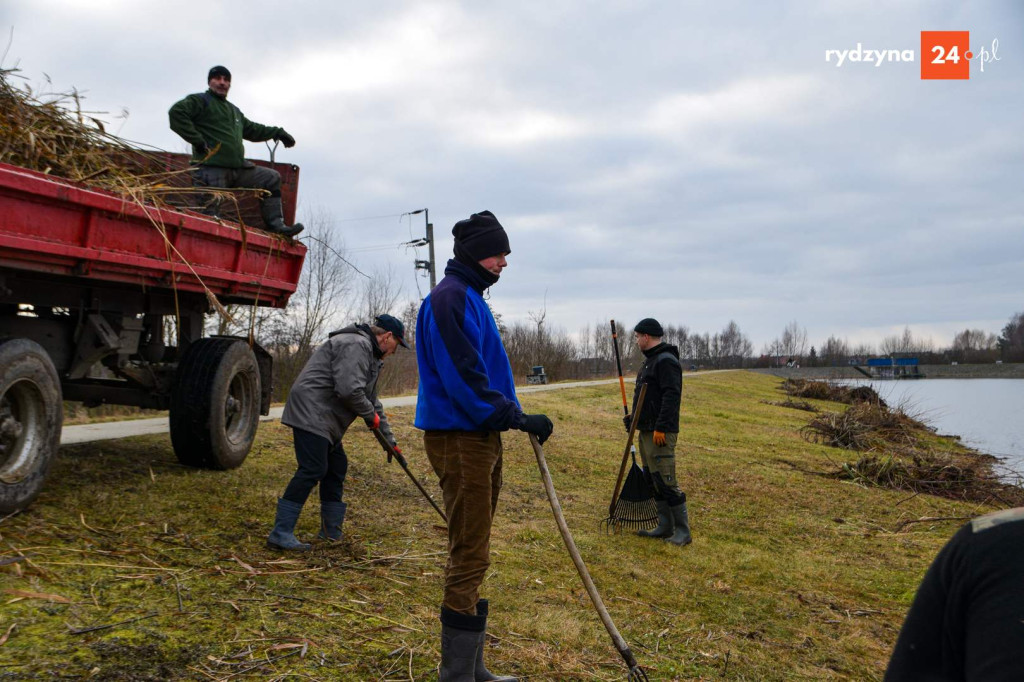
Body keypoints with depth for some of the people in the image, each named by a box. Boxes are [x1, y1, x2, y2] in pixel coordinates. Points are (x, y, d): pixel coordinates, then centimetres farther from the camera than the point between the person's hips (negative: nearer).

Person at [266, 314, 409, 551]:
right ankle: (280, 534, -14)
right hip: (311, 412, -11)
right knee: (312, 470, -15)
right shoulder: (356, 345, -14)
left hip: (323, 418, 11)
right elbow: (349, 390, -25)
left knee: (336, 467, 15)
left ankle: (331, 532, 23)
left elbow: (372, 401, 28)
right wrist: (371, 415, -8)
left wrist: (389, 439, 28)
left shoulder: (370, 354, 22)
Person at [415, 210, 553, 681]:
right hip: (459, 440, -11)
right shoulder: (450, 297, -14)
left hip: (481, 436, 11)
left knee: (471, 557, 16)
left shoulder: (471, 297, 19)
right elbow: (464, 378, -22)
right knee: (469, 559, -5)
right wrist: (516, 417, -19)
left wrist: (514, 416, 14)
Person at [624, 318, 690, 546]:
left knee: (665, 481, -9)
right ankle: (665, 527, 20)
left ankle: (683, 531, -2)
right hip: (646, 431, 11)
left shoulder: (666, 361, -14)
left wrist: (660, 427, -26)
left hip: (660, 433, -11)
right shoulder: (650, 360, 18)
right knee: (653, 480, 13)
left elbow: (671, 396, -22)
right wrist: (635, 417, 16)